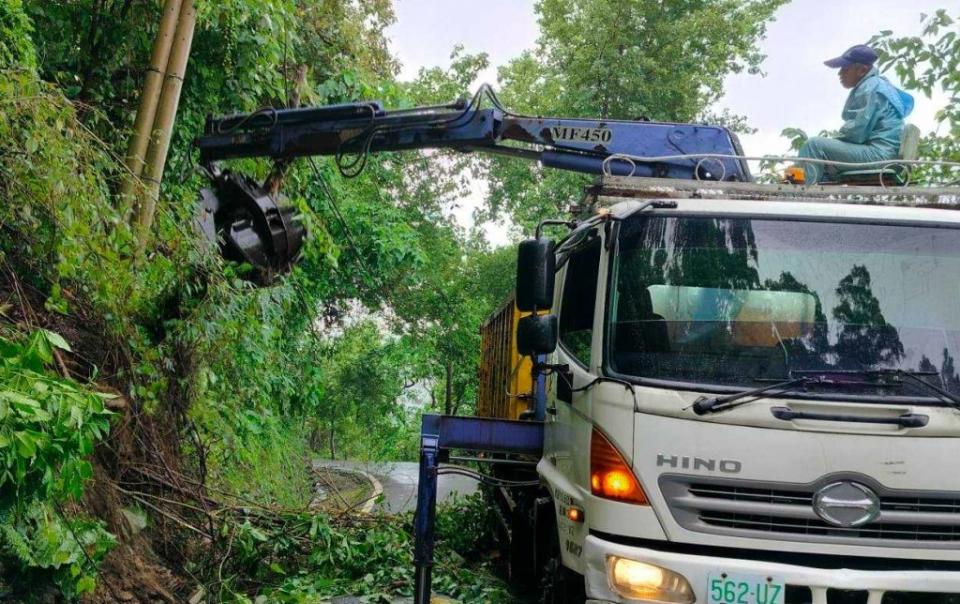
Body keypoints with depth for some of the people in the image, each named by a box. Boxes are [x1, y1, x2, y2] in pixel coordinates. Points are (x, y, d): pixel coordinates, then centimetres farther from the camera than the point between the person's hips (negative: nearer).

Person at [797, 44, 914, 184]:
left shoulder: (871, 88, -12)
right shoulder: (874, 85, 20)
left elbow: (857, 132, -18)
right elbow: (860, 129, 20)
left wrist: (836, 138, -1)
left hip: (877, 153, -11)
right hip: (882, 154, 11)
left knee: (814, 145, -16)